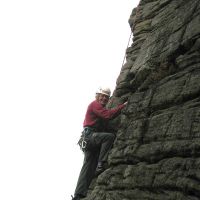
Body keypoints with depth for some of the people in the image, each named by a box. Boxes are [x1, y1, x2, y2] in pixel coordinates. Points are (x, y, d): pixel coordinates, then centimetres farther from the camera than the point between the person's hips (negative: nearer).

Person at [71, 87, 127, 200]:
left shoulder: (102, 108, 32)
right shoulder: (95, 104, 1)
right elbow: (108, 115, -14)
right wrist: (123, 106, -11)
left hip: (92, 139, 9)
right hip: (90, 135, -9)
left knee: (88, 167, -4)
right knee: (110, 136, -31)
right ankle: (101, 164, -31)